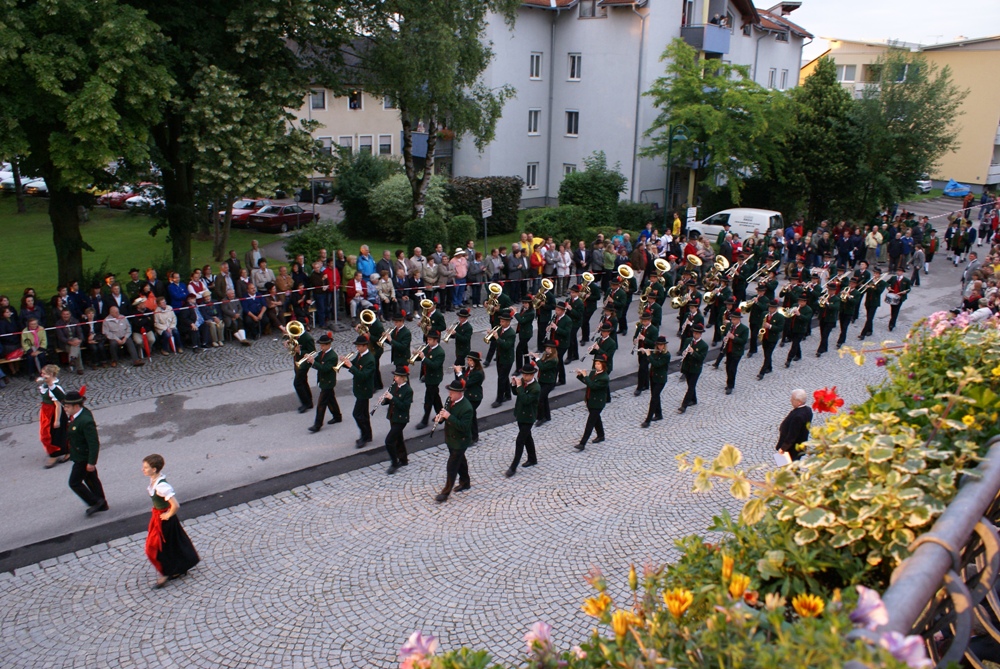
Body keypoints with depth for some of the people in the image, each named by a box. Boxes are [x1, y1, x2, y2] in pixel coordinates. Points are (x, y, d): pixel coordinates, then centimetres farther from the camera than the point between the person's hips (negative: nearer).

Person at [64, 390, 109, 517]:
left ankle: (95, 502, 14)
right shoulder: (82, 412, -4)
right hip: (81, 455, 10)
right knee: (91, 479, 21)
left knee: (74, 482, 3)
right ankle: (102, 505, 34)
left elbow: (94, 443, -30)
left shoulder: (86, 421, -32)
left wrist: (91, 462, -26)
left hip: (83, 458, -10)